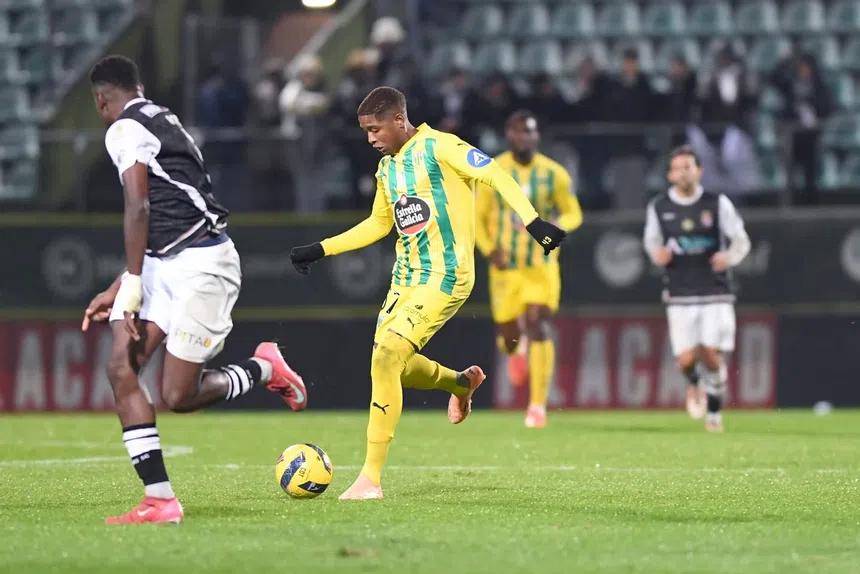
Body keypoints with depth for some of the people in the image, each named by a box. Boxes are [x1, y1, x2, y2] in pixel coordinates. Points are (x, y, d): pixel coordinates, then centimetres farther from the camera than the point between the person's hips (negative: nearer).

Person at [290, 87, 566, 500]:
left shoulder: (438, 147, -10)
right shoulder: (386, 168, 14)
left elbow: (496, 176, -16)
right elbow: (379, 223, 27)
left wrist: (533, 221, -27)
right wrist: (320, 250, 24)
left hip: (445, 278, -9)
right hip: (406, 279, 9)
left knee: (387, 355, -21)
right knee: (390, 363, 10)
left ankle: (371, 478, -19)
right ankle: (462, 382, 42)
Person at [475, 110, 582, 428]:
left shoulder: (554, 174, -2)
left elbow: (573, 214, 6)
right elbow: (478, 217, 5)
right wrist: (489, 250, -12)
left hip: (542, 266, -1)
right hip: (505, 266, 1)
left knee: (538, 326, -14)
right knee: (507, 333, 4)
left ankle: (538, 405, -9)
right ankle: (516, 351, 46)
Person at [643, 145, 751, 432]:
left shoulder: (718, 204, -1)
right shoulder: (659, 207, 3)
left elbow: (741, 241, 4)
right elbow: (652, 240, 19)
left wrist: (729, 257, -18)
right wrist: (658, 253, -5)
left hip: (715, 294, -1)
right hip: (680, 296, 1)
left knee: (712, 355, -9)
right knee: (686, 359, -8)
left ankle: (714, 410, 16)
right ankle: (694, 385, 30)